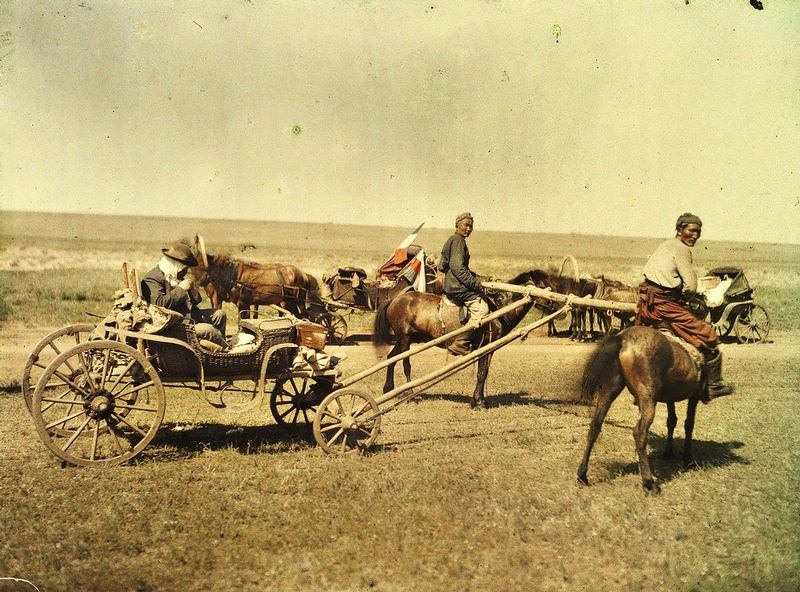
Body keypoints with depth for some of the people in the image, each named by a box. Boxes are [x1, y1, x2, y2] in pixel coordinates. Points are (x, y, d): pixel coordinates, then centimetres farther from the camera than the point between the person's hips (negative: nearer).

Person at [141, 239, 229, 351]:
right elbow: (159, 303, -29)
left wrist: (194, 295, 2)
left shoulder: (177, 276, 18)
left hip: (189, 316, 10)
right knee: (207, 329, -24)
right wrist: (180, 288, -21)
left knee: (220, 314, 8)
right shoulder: (152, 279, -12)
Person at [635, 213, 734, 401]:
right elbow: (691, 286, -15)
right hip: (666, 304, -9)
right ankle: (713, 386, 9)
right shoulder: (681, 248, -9)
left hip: (645, 302, 9)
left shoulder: (664, 245, 17)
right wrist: (684, 300, 5)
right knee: (710, 339, 1)